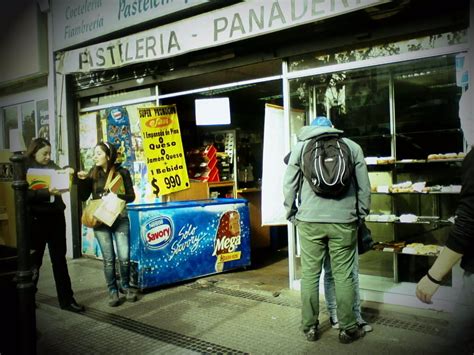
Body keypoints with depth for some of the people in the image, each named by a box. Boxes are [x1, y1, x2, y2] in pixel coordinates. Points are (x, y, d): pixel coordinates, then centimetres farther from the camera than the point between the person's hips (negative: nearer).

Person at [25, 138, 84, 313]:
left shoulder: (52, 166, 10)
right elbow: (26, 195, -16)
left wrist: (68, 173, -6)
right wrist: (47, 192, -27)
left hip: (56, 217, 5)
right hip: (36, 220, -4)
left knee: (59, 259, 8)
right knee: (34, 260, 10)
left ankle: (67, 299, 15)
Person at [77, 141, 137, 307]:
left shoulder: (122, 172, -3)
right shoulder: (93, 173, 3)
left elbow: (131, 196, -2)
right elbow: (84, 197, 5)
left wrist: (117, 196, -19)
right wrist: (82, 181, -9)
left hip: (120, 219, -1)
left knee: (124, 257, -3)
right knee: (108, 258, 3)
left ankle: (125, 285, 22)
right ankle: (112, 290, 19)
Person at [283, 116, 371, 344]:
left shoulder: (300, 146, 6)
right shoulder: (352, 146, 8)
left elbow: (289, 184, 3)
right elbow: (364, 185, 6)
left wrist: (292, 214, 13)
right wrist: (362, 213, 17)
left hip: (309, 220, 0)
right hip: (343, 221, 0)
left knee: (309, 274, 9)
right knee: (343, 276, 7)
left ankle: (310, 327, 18)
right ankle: (347, 329, 16)